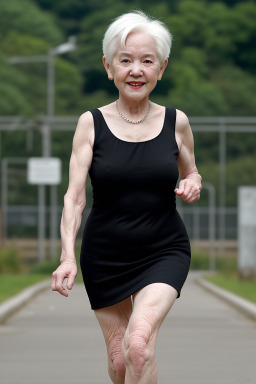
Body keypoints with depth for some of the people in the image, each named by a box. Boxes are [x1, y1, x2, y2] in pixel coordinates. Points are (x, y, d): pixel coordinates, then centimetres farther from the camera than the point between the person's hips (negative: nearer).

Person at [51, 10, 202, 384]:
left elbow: (190, 175, 15)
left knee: (139, 343, -24)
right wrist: (68, 256, -23)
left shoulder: (176, 122, -2)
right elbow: (74, 196, -9)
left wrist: (193, 184, -10)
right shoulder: (91, 123, -5)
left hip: (164, 252, -1)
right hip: (105, 255, 1)